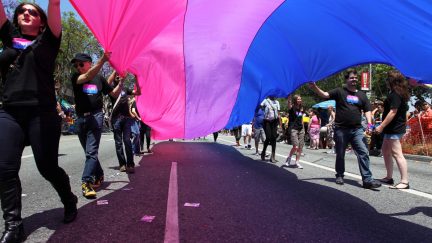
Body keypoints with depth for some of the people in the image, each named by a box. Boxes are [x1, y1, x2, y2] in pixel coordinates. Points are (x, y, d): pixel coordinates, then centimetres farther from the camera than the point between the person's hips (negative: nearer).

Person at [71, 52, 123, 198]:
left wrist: (122, 80, 1)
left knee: (91, 152, -14)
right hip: (81, 119, 3)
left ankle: (86, 182, -18)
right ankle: (99, 175, 32)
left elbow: (114, 94, 17)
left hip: (96, 117, -3)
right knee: (89, 152, 14)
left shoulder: (99, 79, 8)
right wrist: (103, 60, -29)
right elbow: (88, 76, -18)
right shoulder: (76, 78, 5)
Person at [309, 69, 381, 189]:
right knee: (340, 154, 9)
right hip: (341, 129, -2)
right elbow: (325, 94, -9)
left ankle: (367, 179, -6)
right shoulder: (339, 91, 3)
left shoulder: (361, 95, 14)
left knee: (363, 153, -8)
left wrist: (369, 122, -2)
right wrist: (315, 88, -27)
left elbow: (367, 110, 14)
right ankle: (339, 175, 28)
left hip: (357, 129, 2)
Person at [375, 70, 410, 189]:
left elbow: (393, 112, -22)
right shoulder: (400, 93, 15)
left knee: (397, 154, -10)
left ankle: (404, 182, -7)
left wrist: (381, 126, -21)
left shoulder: (395, 94, -16)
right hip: (392, 129, 11)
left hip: (394, 129, -11)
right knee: (385, 151, 17)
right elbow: (404, 110, 21)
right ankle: (389, 177, 25)